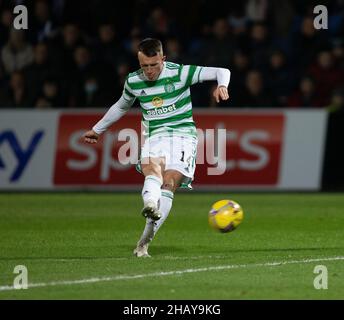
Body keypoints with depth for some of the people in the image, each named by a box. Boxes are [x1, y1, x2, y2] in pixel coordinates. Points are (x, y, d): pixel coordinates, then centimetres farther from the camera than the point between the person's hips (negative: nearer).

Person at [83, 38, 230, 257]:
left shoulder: (179, 73, -5)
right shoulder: (133, 82, 7)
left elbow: (221, 72, -5)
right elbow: (121, 106, 28)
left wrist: (222, 85, -28)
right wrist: (98, 130, 37)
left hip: (182, 134, -3)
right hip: (154, 137, 3)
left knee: (169, 184, -20)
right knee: (151, 169, -31)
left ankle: (146, 239, -22)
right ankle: (151, 206, -61)